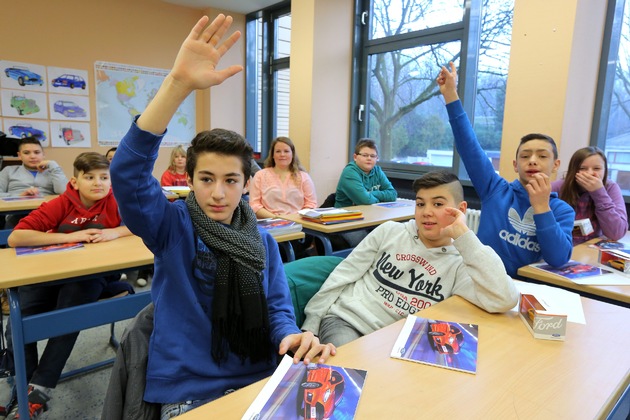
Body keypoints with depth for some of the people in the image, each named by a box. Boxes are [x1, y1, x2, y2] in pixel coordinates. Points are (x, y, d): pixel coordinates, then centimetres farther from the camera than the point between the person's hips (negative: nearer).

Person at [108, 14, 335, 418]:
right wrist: (178, 83, -33)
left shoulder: (264, 242, 3)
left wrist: (293, 337, -22)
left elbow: (278, 308, 3)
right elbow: (128, 173, -23)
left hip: (256, 382, 3)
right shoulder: (171, 226, -7)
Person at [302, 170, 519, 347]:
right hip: (343, 319, 0)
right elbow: (343, 275, 5)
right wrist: (310, 326, 2)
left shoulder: (459, 264, -1)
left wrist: (463, 235, -18)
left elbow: (504, 300, -20)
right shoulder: (389, 231, 4)